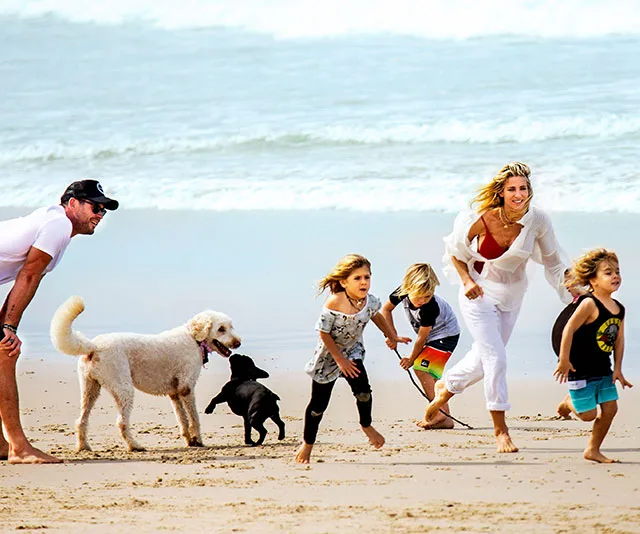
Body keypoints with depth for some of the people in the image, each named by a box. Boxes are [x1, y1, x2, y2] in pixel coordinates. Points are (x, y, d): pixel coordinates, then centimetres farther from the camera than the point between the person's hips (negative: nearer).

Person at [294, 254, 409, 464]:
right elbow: (324, 334, -22)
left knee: (362, 389, -17)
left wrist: (392, 336, 17)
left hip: (353, 351, 4)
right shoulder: (334, 304, -32)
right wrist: (340, 360, -19)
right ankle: (307, 443, 27)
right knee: (319, 402, 6)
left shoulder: (369, 301, -16)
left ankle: (366, 426, 13)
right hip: (329, 355, -4)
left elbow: (376, 316, 8)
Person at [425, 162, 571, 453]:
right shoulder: (481, 220, -23)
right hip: (479, 294, -4)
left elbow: (553, 260, 1)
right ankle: (500, 429, 1)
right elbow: (455, 251, -5)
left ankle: (446, 387, 49)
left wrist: (574, 294, -1)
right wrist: (467, 281, -19)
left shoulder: (537, 221, -15)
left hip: (511, 297, 4)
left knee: (483, 357, 18)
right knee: (495, 358, -12)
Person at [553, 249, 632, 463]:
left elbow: (619, 340, 10)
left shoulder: (619, 309, 2)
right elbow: (569, 329, -22)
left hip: (603, 370, 7)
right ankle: (569, 402, 32)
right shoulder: (589, 304, -21)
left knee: (610, 409, 4)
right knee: (588, 414, -2)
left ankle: (593, 450, 19)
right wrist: (564, 361, -20)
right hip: (580, 369, -7)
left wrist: (617, 369, 6)